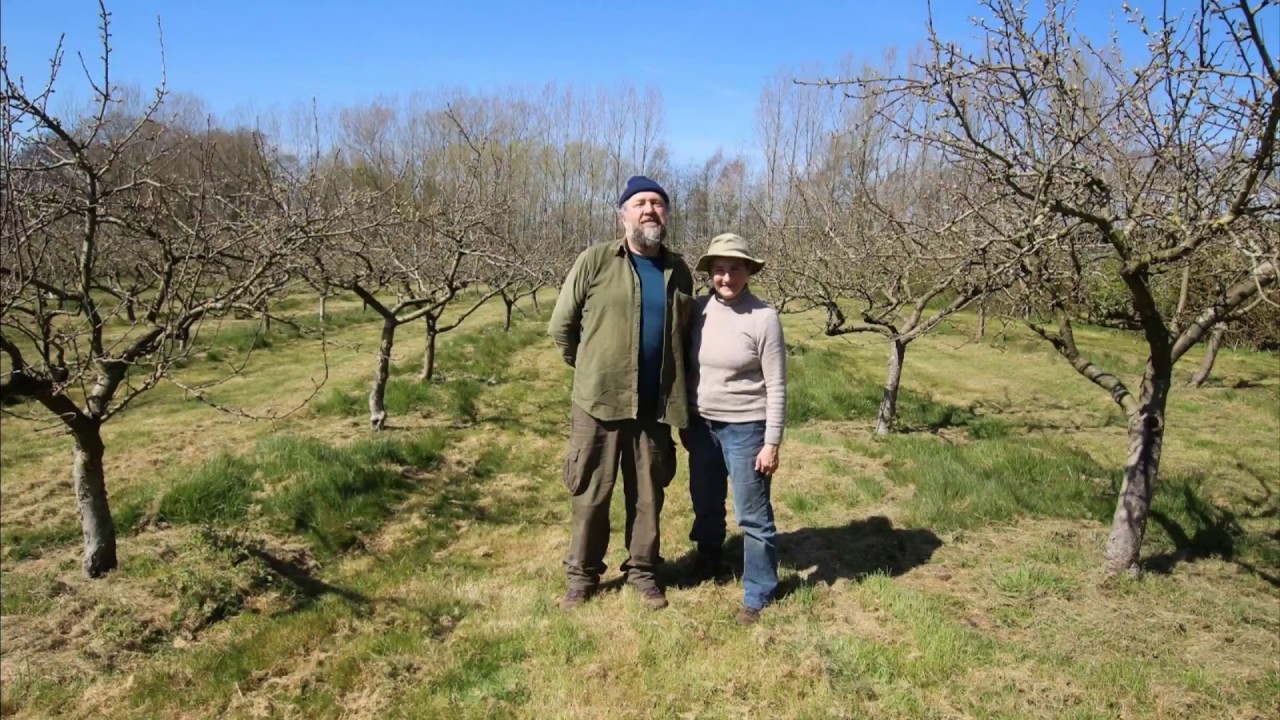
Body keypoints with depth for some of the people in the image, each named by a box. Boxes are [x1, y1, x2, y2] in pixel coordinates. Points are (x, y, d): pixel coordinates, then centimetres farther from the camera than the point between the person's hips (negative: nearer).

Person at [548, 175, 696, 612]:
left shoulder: (679, 272, 8)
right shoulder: (595, 261, -5)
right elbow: (562, 325, 0)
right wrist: (589, 368, 10)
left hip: (655, 406, 3)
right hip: (599, 401, -3)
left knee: (648, 495, 14)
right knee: (591, 494, 8)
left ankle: (642, 570, 32)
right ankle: (582, 574, 26)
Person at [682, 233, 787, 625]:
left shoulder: (763, 317, -14)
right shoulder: (698, 310, -2)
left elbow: (776, 386, -12)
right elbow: (687, 368, 7)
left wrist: (772, 442, -13)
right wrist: (685, 422, 10)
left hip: (745, 427, -5)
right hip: (701, 424, 5)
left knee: (753, 515, 4)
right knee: (705, 504, 22)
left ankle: (757, 595, 21)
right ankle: (707, 564, 47)